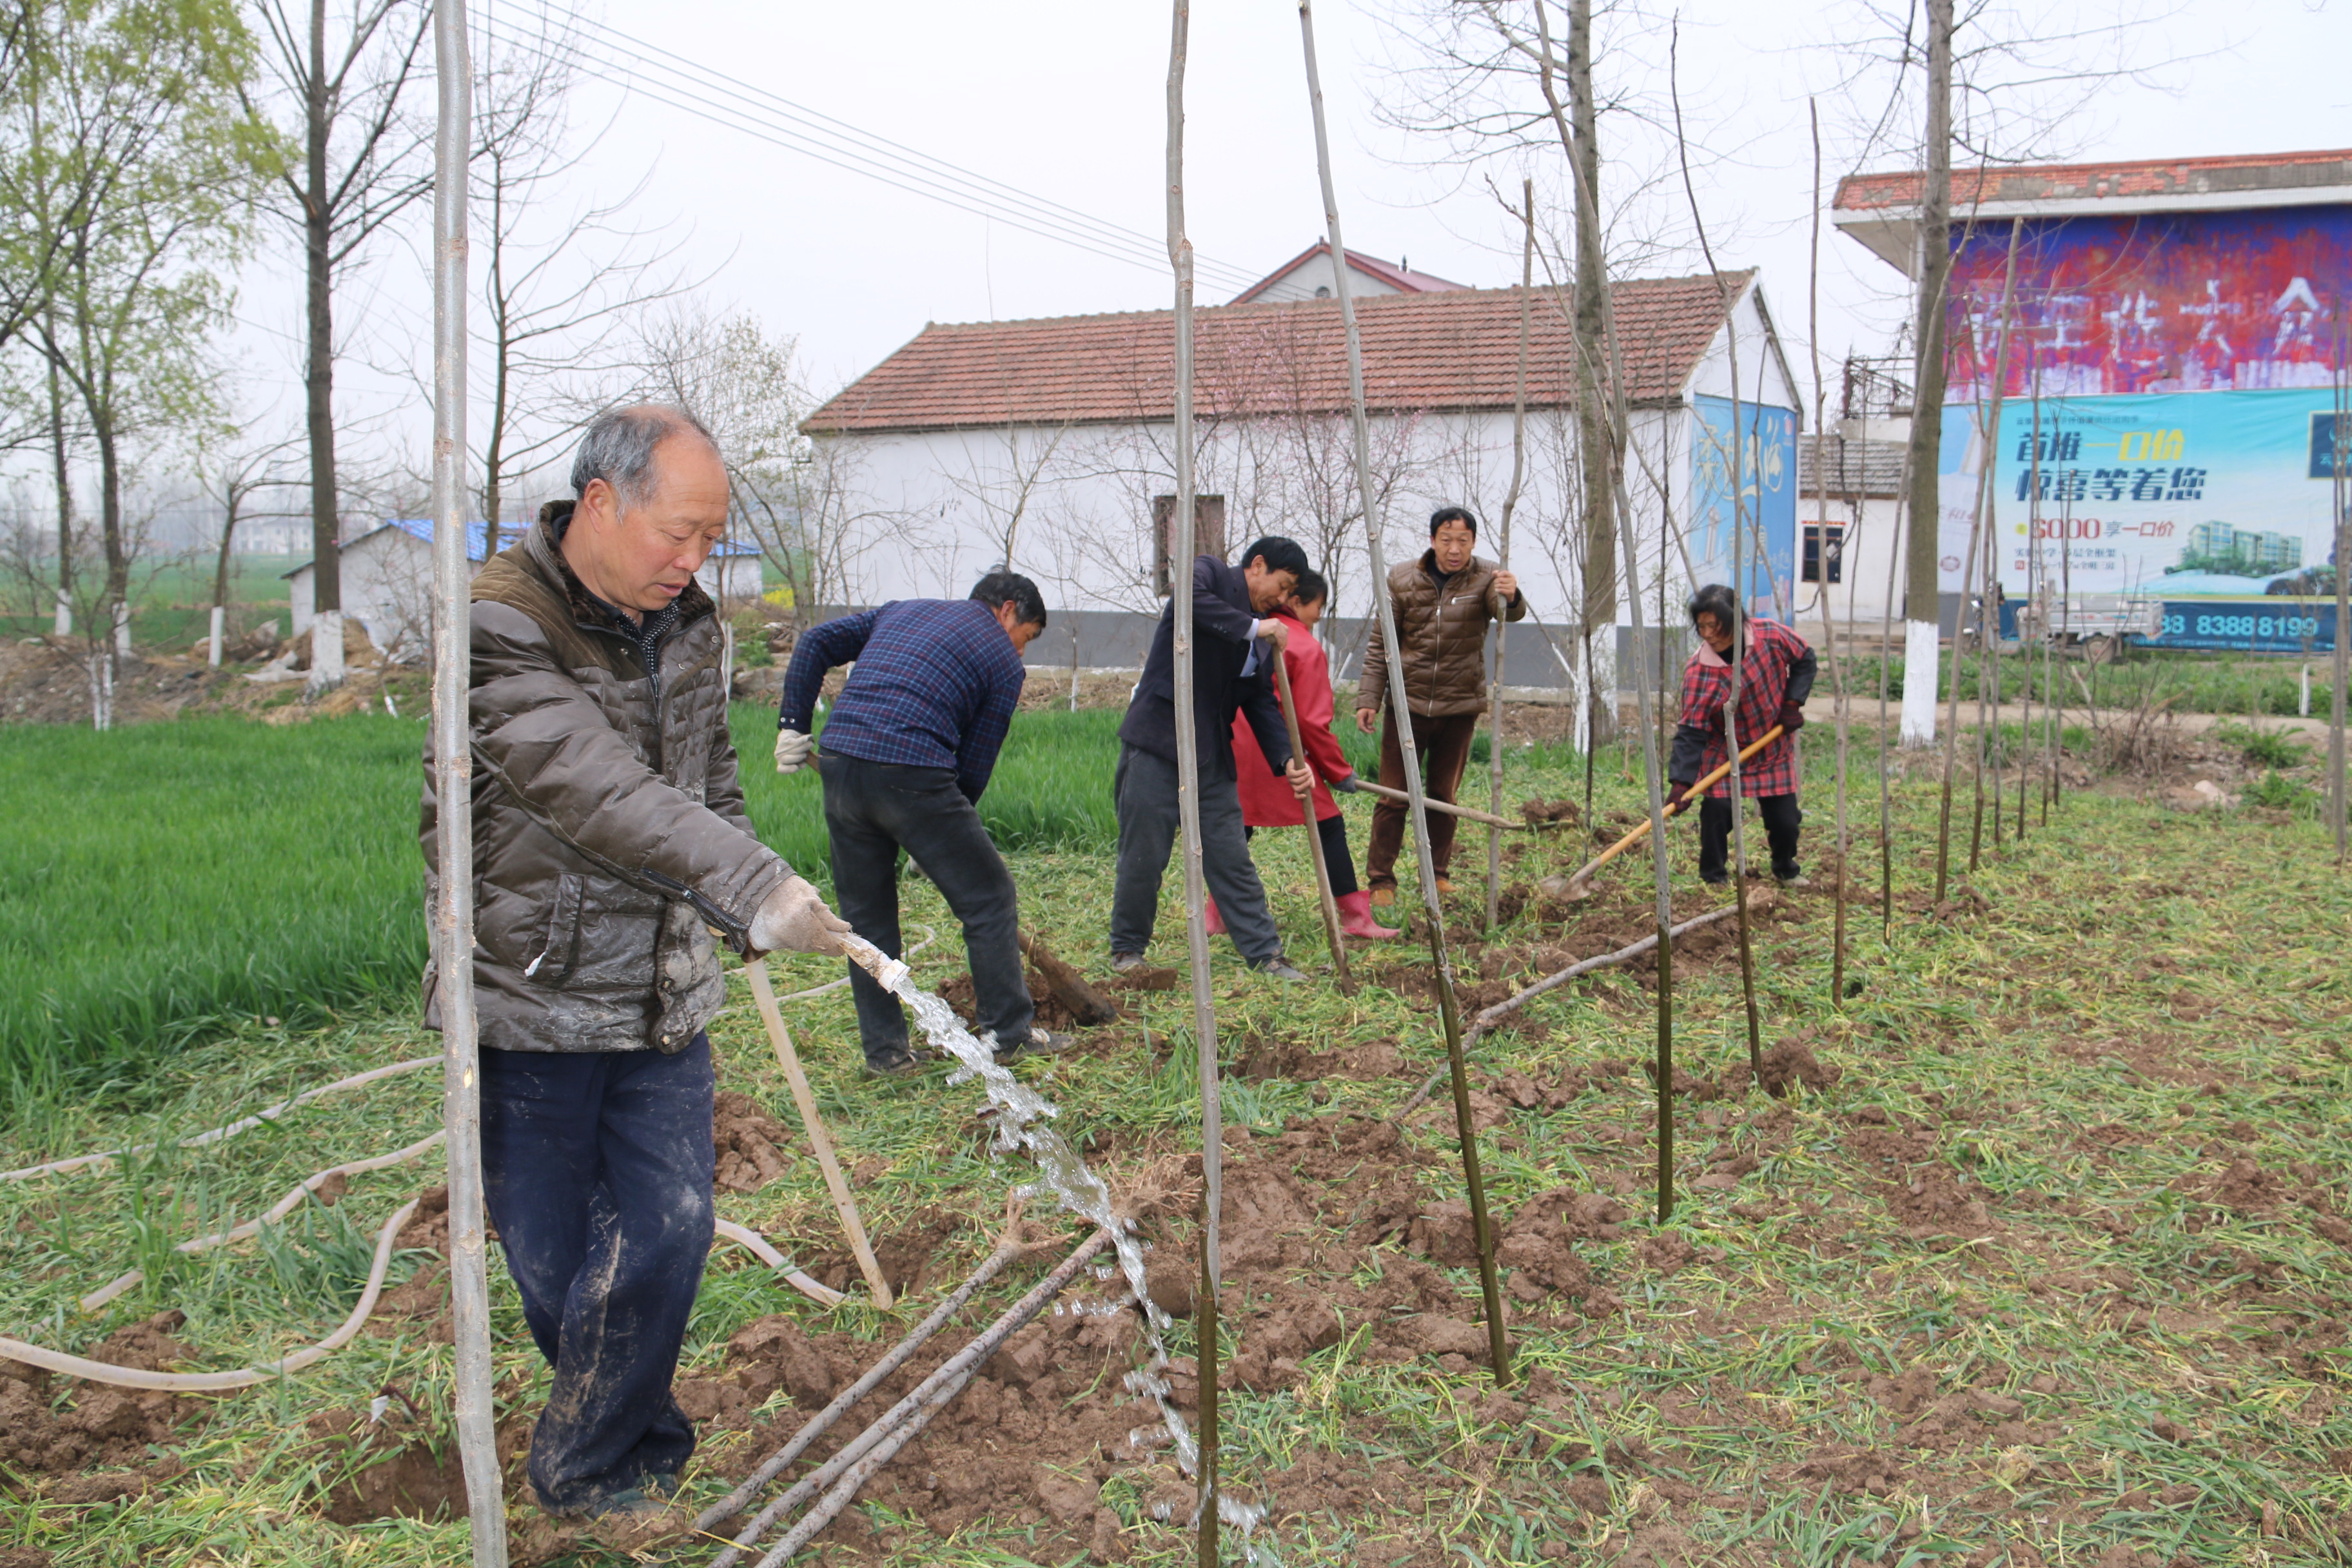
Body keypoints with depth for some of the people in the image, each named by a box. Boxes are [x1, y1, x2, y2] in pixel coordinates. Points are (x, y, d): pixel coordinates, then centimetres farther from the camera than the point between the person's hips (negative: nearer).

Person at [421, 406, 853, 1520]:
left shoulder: (684, 621, 4)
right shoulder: (496, 630, -19)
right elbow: (597, 793, -33)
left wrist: (733, 921, 18)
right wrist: (755, 885, -43)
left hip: (661, 999, 5)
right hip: (531, 1003, -5)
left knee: (666, 1232, 0)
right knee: (551, 1258, 8)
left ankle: (592, 1470, 19)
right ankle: (640, 1441, 31)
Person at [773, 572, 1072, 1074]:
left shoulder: (902, 610, 26)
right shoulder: (1003, 660, 10)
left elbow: (815, 643, 16)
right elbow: (976, 763, 6)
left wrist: (792, 723, 15)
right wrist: (955, 821, 16)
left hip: (840, 763, 6)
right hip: (913, 773, -6)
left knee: (865, 912, 16)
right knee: (988, 896, 10)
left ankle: (884, 1049, 20)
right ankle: (1009, 1031, 17)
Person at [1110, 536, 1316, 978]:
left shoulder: (1263, 634, 16)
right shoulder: (1209, 574, -2)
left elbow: (1261, 701, 12)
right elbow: (1188, 599, -26)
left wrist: (1287, 759, -3)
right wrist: (1252, 627, -25)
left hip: (1212, 755, 6)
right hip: (1157, 743, -6)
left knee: (1232, 859, 5)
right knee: (1144, 855, 2)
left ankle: (1266, 954, 9)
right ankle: (1127, 950, 18)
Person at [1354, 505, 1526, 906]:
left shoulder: (1486, 578, -5)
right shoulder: (1402, 579, -2)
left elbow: (1509, 613, -28)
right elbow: (1381, 645, 3)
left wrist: (1511, 598, -52)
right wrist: (1368, 698, -3)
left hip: (1459, 707, 0)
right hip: (1407, 704, 0)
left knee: (1444, 796, 11)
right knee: (1394, 794, 1)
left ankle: (1438, 872, 25)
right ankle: (1381, 879, 9)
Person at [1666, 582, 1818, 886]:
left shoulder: (1771, 636, -17)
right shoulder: (1698, 672, -23)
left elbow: (1804, 660, 4)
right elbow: (1690, 731, -23)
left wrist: (1793, 702, -8)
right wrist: (1682, 781, -31)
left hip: (1775, 750, 2)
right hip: (1724, 755, -2)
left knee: (1784, 818, 4)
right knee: (1717, 810, -14)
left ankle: (1786, 869, 34)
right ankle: (1713, 875, 9)